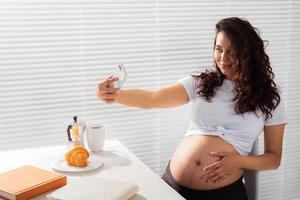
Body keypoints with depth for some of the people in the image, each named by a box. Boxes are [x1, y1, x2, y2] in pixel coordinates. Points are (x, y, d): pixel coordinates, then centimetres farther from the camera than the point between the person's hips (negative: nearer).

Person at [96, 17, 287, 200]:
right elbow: (152, 99, -10)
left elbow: (274, 158, 3)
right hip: (174, 183, 2)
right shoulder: (202, 81, 1)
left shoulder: (268, 97, -1)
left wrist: (239, 161, -15)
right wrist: (116, 95, -29)